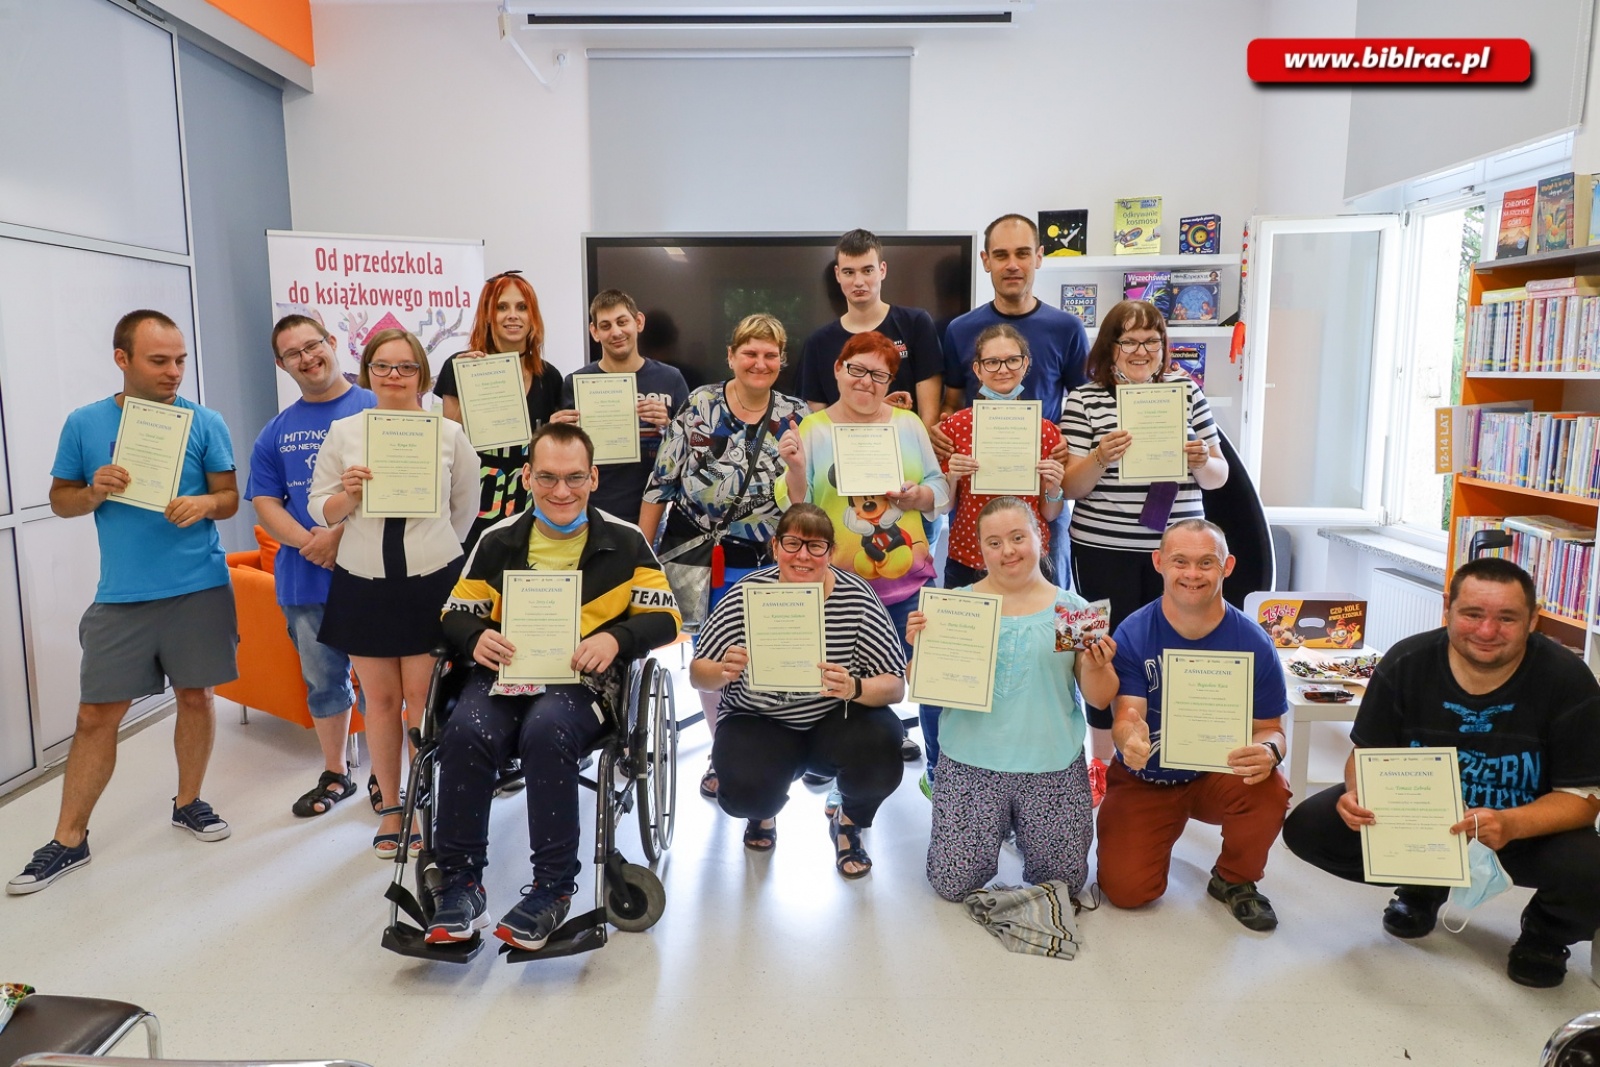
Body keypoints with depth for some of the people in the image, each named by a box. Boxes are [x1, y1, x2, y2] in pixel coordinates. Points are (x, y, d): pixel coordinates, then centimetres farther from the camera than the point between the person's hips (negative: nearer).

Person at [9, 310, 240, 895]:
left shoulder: (204, 422, 0)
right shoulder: (84, 424, 2)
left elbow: (230, 496, 3)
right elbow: (60, 499, 9)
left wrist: (205, 503, -19)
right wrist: (94, 493, -13)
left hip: (198, 588, 0)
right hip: (120, 596, 0)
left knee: (195, 695, 10)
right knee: (96, 715, 3)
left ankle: (188, 802, 30)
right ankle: (68, 839, 16)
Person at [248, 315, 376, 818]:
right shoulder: (276, 432, 12)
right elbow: (265, 503, 7)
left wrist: (340, 533, -18)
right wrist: (309, 542, -11)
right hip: (305, 578, 4)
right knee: (323, 680, 15)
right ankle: (335, 774, 30)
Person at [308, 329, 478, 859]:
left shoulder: (450, 433, 1)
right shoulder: (343, 432, 4)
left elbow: (464, 510, 12)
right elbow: (321, 511, 6)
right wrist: (348, 493, -14)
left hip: (431, 582, -1)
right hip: (364, 584, 2)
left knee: (422, 699, 1)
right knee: (380, 698, 9)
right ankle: (389, 806, 24)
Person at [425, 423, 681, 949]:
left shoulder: (625, 541, 6)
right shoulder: (498, 541, 12)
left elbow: (664, 618, 4)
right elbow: (456, 613, 16)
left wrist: (615, 638, -17)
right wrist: (476, 637, -9)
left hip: (584, 678, -2)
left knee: (546, 731, -35)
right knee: (465, 732, -29)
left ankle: (553, 887, -21)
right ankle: (461, 883, -13)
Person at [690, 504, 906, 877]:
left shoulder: (857, 597, -15)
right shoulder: (749, 594, -14)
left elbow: (895, 685, -14)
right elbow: (698, 675, -8)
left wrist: (855, 688, -35)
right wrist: (723, 672, -31)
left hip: (835, 721, 1)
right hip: (759, 723, 0)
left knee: (880, 746, -29)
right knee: (745, 793, -28)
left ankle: (849, 821, 8)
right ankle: (763, 808, 16)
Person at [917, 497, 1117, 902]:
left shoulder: (1071, 608, 1)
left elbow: (1099, 699, 2)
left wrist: (1097, 666, -19)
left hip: (1052, 765, 1)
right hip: (971, 762, 0)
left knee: (1063, 883, 1)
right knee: (953, 882, -3)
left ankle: (1023, 828, 31)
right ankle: (995, 826, 27)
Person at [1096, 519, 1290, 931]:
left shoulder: (1254, 643, -12)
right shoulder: (1133, 633, -15)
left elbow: (1269, 728, -6)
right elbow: (1128, 714, -21)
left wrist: (1268, 751, -32)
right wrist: (1130, 739, -47)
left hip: (1219, 776, 1)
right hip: (1143, 781, 0)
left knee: (1269, 791, -32)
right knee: (1126, 889, -14)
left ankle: (1234, 880, 1)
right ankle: (1159, 834, 24)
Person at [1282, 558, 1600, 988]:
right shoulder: (1406, 663, -17)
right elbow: (1368, 753, -6)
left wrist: (1510, 824, -40)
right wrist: (1360, 794, -31)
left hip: (1530, 825, -1)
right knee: (1307, 828, -16)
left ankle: (1546, 932, 8)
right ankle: (1422, 886, 17)